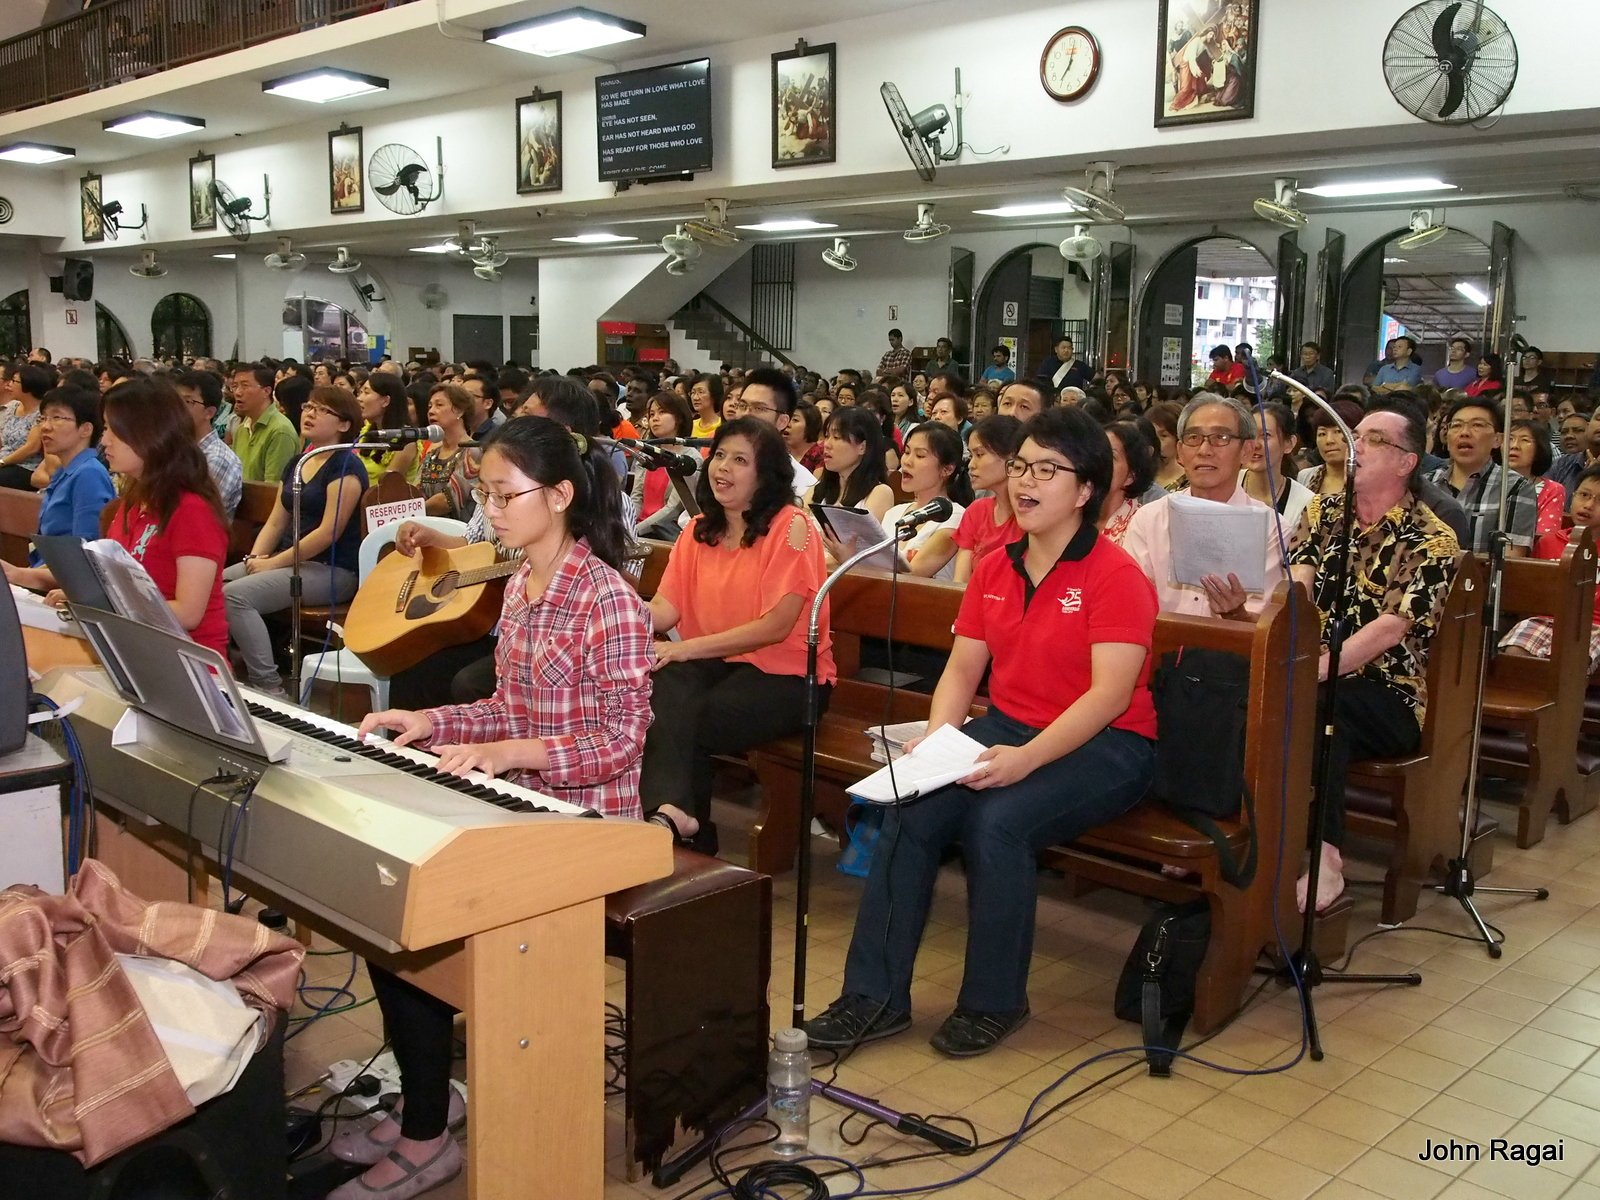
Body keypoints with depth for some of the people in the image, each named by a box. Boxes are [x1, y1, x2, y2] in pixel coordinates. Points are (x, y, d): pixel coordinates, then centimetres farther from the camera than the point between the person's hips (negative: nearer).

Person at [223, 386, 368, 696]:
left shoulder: (346, 467, -10)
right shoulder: (296, 464, 17)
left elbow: (329, 532, -18)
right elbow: (276, 522, 16)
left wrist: (274, 563, -15)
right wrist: (255, 557, -3)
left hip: (332, 570, -9)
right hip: (289, 560, 9)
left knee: (236, 595, -25)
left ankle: (269, 688, -22)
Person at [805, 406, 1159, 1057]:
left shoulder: (1115, 575, -12)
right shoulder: (994, 570, 10)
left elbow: (1109, 694, -20)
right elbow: (962, 668, 9)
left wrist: (1026, 759, -30)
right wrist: (935, 739, -10)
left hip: (1102, 744, -6)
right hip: (1007, 727, 6)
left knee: (997, 819, -31)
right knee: (910, 809, -19)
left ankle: (994, 1002, -9)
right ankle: (875, 996, -10)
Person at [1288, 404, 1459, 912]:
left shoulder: (1431, 541, -5)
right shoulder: (1323, 511, 11)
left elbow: (1389, 628, -18)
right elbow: (1296, 588, -5)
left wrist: (1316, 669, -32)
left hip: (1388, 695, -4)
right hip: (1317, 675, 4)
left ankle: (1324, 856, -36)